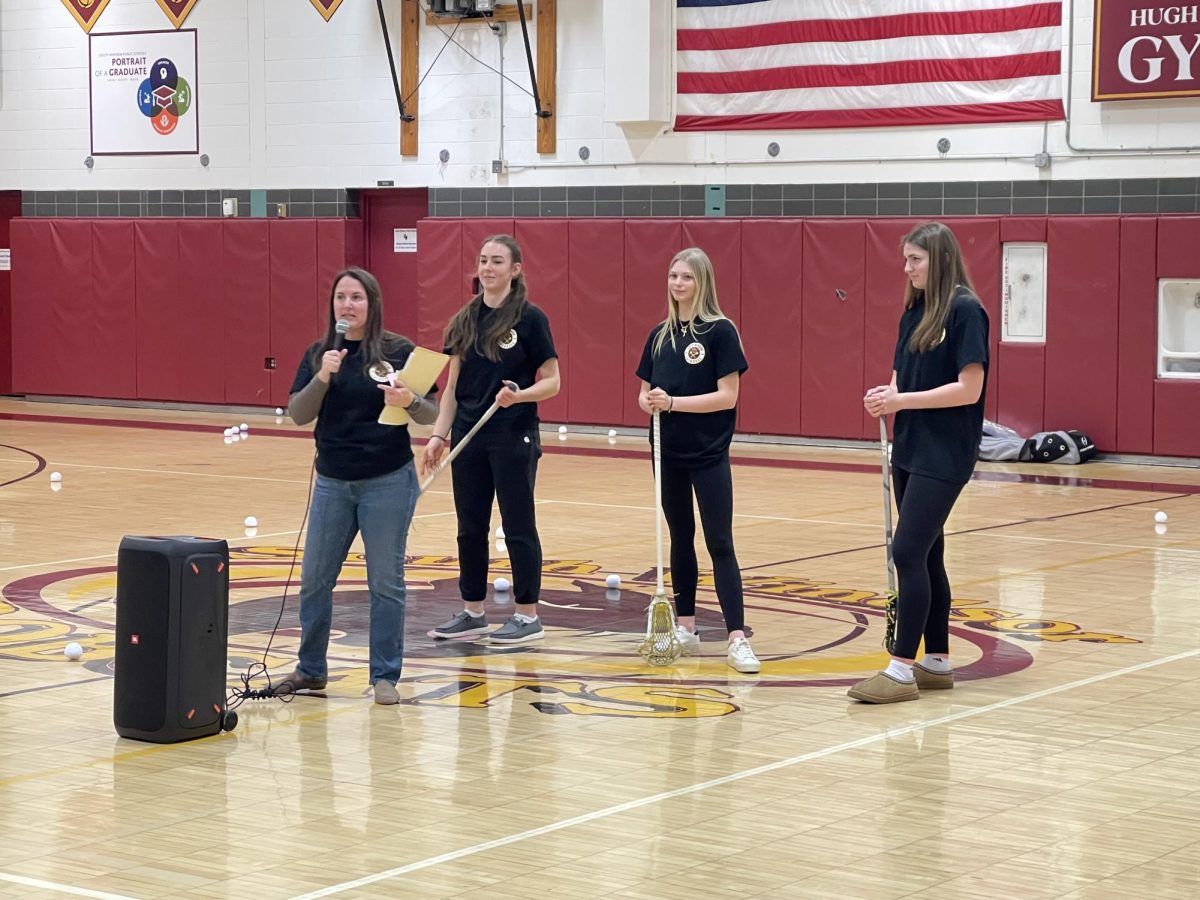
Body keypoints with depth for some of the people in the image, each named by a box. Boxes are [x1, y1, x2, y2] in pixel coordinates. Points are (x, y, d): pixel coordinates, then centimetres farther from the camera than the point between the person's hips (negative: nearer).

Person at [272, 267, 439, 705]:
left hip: (388, 483, -3)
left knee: (386, 582, 3)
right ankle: (310, 670, 23)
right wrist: (322, 378, -18)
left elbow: (431, 412, -5)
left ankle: (385, 676, 12)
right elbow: (298, 415, -3)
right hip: (332, 483, 4)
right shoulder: (318, 354, 4)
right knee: (314, 579, 9)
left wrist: (409, 401, -26)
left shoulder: (398, 351, -5)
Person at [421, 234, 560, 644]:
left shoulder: (530, 318, -7)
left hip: (514, 438, -5)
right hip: (469, 437, 5)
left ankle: (528, 616, 9)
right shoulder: (464, 321, 8)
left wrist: (519, 395, -25)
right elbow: (453, 386, 10)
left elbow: (551, 382, -7)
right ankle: (472, 613, 20)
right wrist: (439, 434, 3)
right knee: (470, 527, 10)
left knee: (518, 526, 1)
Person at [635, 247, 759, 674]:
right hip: (668, 452, 5)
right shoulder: (660, 334, 9)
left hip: (708, 455, -5)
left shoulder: (720, 331, -8)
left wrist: (674, 402, -21)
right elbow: (644, 393, 12)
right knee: (680, 538, 12)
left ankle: (737, 638, -12)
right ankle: (685, 627, 21)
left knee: (719, 543, -8)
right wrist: (651, 402, -11)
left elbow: (727, 396, -14)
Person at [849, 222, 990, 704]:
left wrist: (903, 400, -18)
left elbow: (969, 389, -17)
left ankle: (902, 669, -10)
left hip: (943, 455, -8)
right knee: (925, 556, 12)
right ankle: (937, 661, 20)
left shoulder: (965, 311, -12)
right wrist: (886, 396, -6)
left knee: (909, 553, -12)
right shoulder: (914, 312, 12)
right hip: (909, 448, 8)